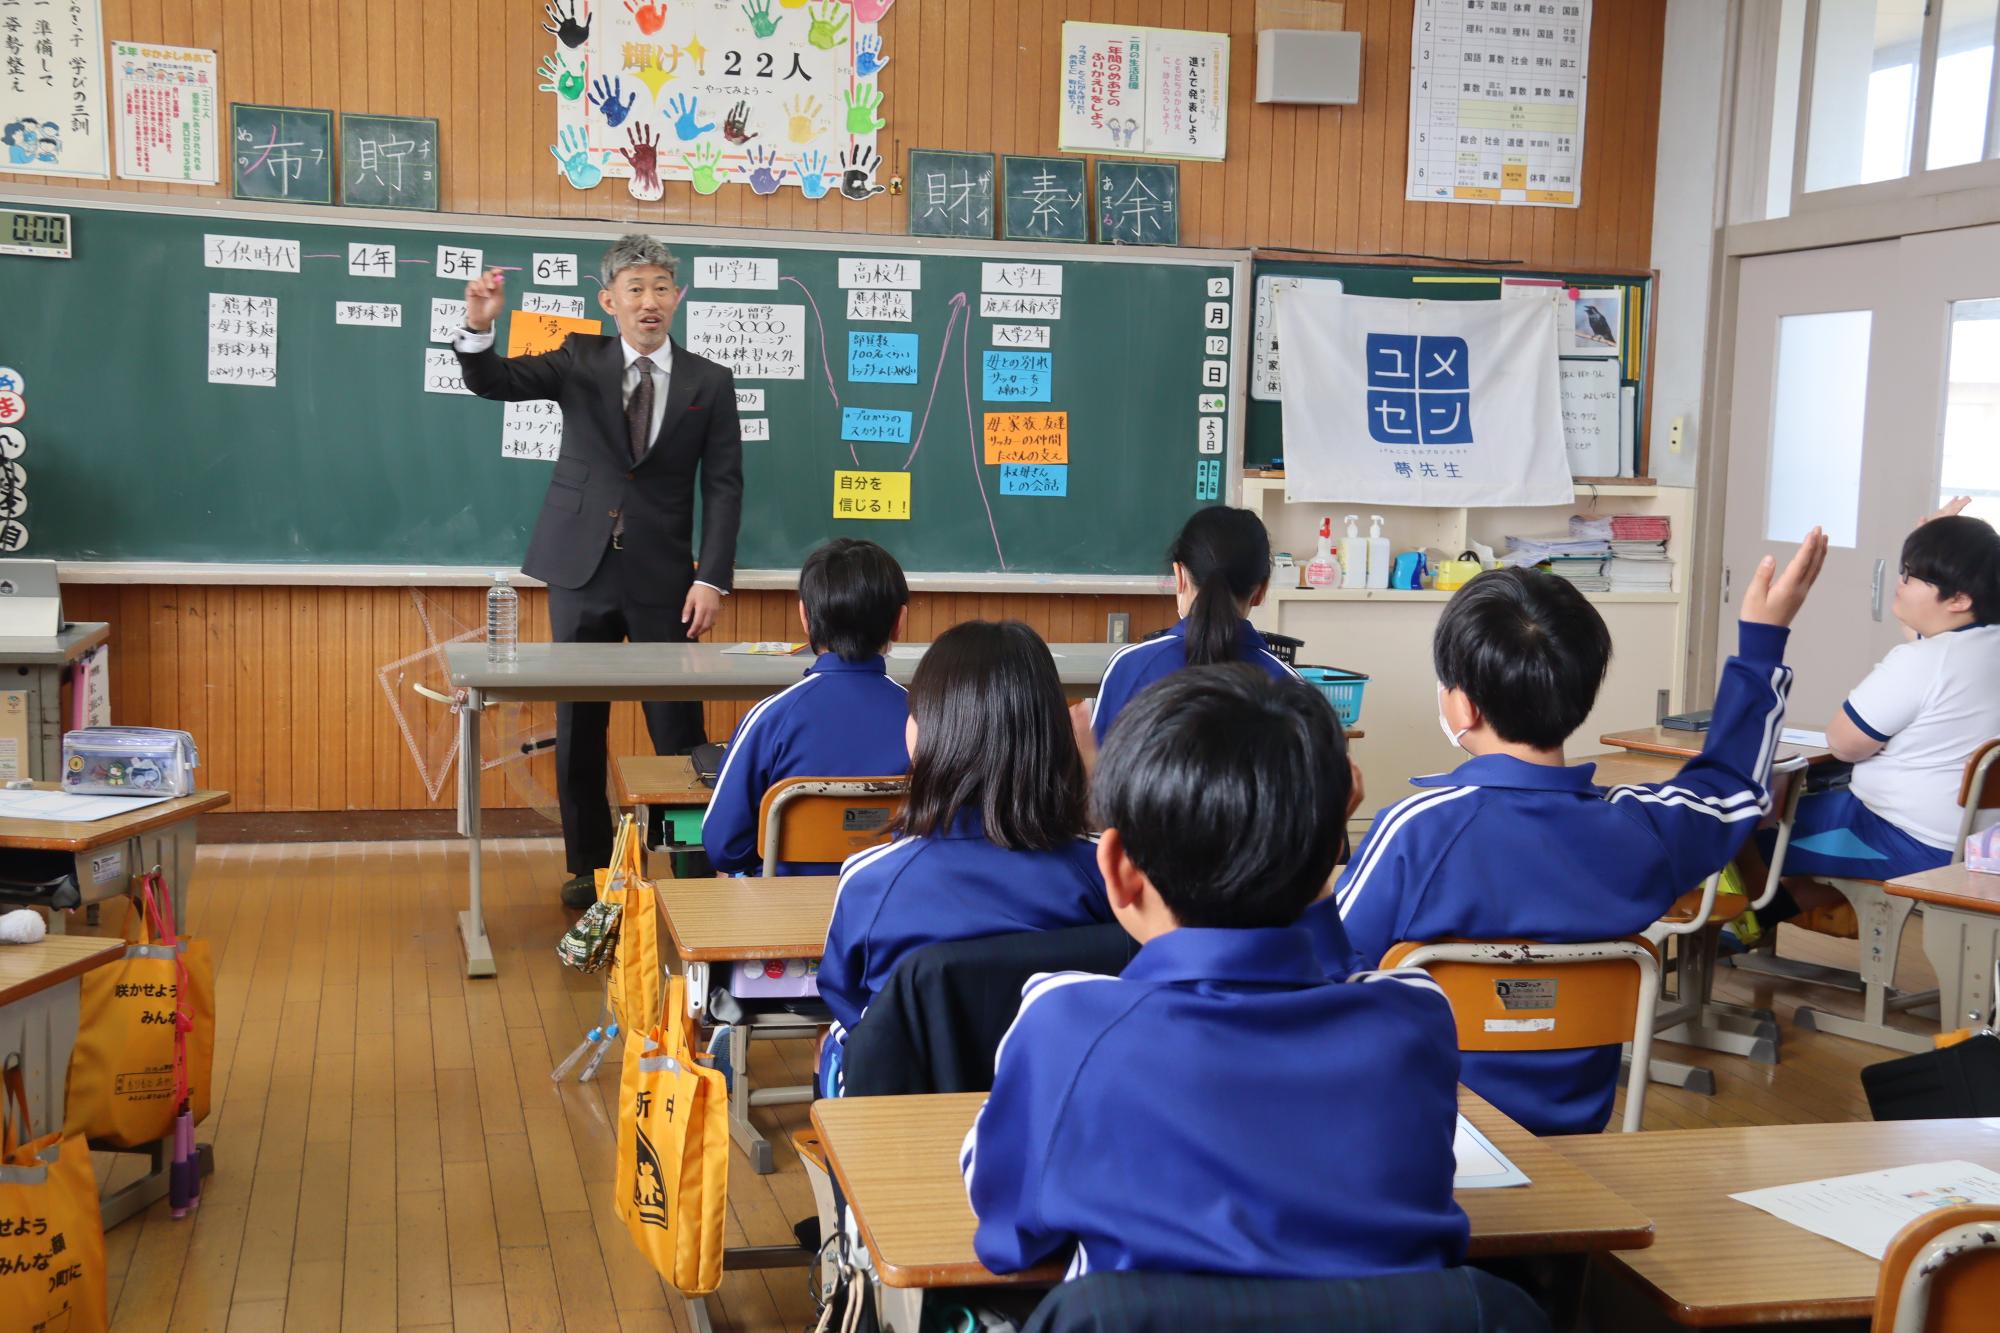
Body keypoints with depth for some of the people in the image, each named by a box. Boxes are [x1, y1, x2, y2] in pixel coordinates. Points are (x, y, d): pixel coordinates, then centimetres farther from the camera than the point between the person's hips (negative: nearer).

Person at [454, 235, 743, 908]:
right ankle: (588, 866, 21)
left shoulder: (709, 383, 2)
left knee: (679, 729, 1)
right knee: (578, 727, 8)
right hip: (582, 569, 1)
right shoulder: (580, 360, 4)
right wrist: (479, 327, -29)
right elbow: (494, 381, -7)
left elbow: (723, 486, 0)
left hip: (662, 576, -1)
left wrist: (713, 578, -9)